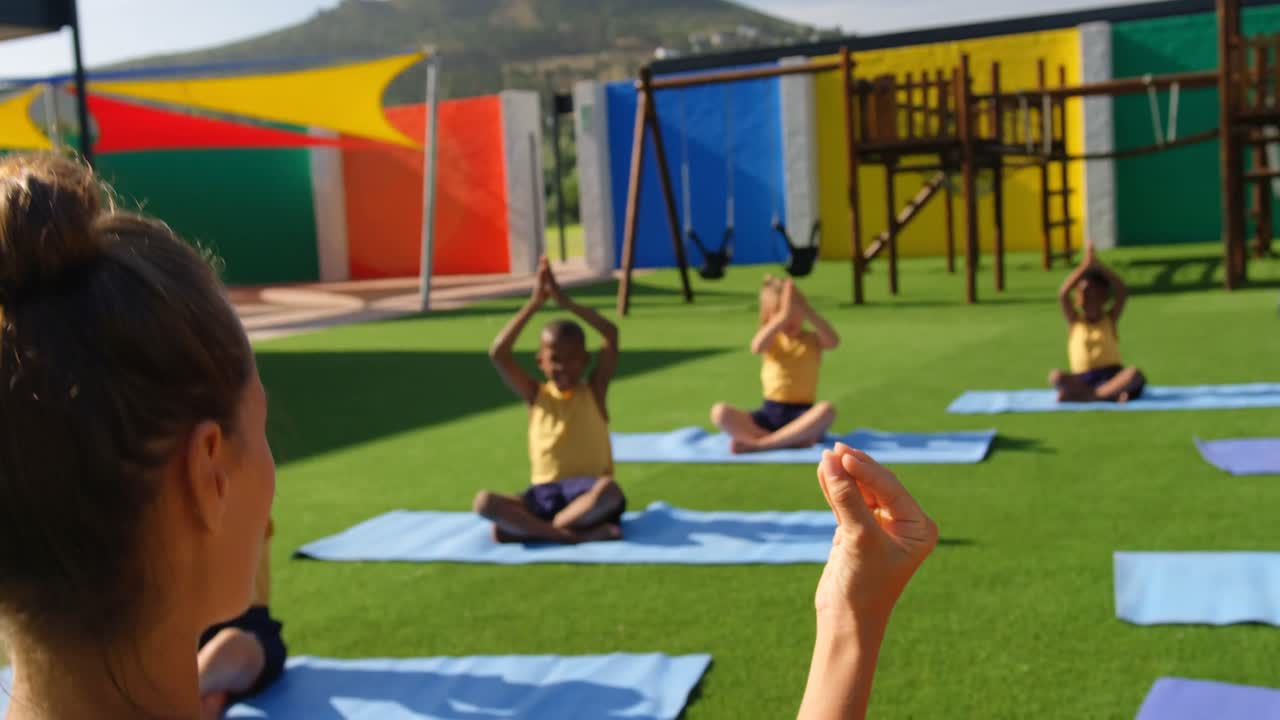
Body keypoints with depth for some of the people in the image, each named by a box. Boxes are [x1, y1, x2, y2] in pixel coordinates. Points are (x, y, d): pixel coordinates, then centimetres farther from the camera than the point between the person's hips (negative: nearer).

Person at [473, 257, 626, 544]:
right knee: (485, 501, -26)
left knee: (610, 491, -39)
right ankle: (569, 533, -35)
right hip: (543, 496, 2)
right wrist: (535, 303, -8)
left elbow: (611, 334, -10)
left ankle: (529, 528, -27)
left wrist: (565, 301, -12)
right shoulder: (536, 396, 7)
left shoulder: (593, 392, 4)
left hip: (587, 494, -2)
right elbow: (498, 353, -6)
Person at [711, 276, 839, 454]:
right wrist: (782, 317, -32)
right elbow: (757, 347, -21)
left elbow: (834, 341, -20)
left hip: (803, 415, -1)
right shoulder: (772, 339, 5)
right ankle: (792, 439, -29)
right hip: (769, 414, 2)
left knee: (827, 410, -36)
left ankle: (760, 443, -31)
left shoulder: (812, 339, 5)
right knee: (719, 412, -21)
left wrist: (806, 309, -28)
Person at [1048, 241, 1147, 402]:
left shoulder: (1110, 319, 8)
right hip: (1082, 379, 0)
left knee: (1135, 374, -32)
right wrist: (1085, 265, -13)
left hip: (1112, 376, 0)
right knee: (1056, 377, -30)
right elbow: (1063, 295, -10)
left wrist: (1098, 265, -12)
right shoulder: (1074, 321, 7)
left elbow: (1123, 292, -7)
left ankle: (1087, 395, -32)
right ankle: (1112, 394, -32)